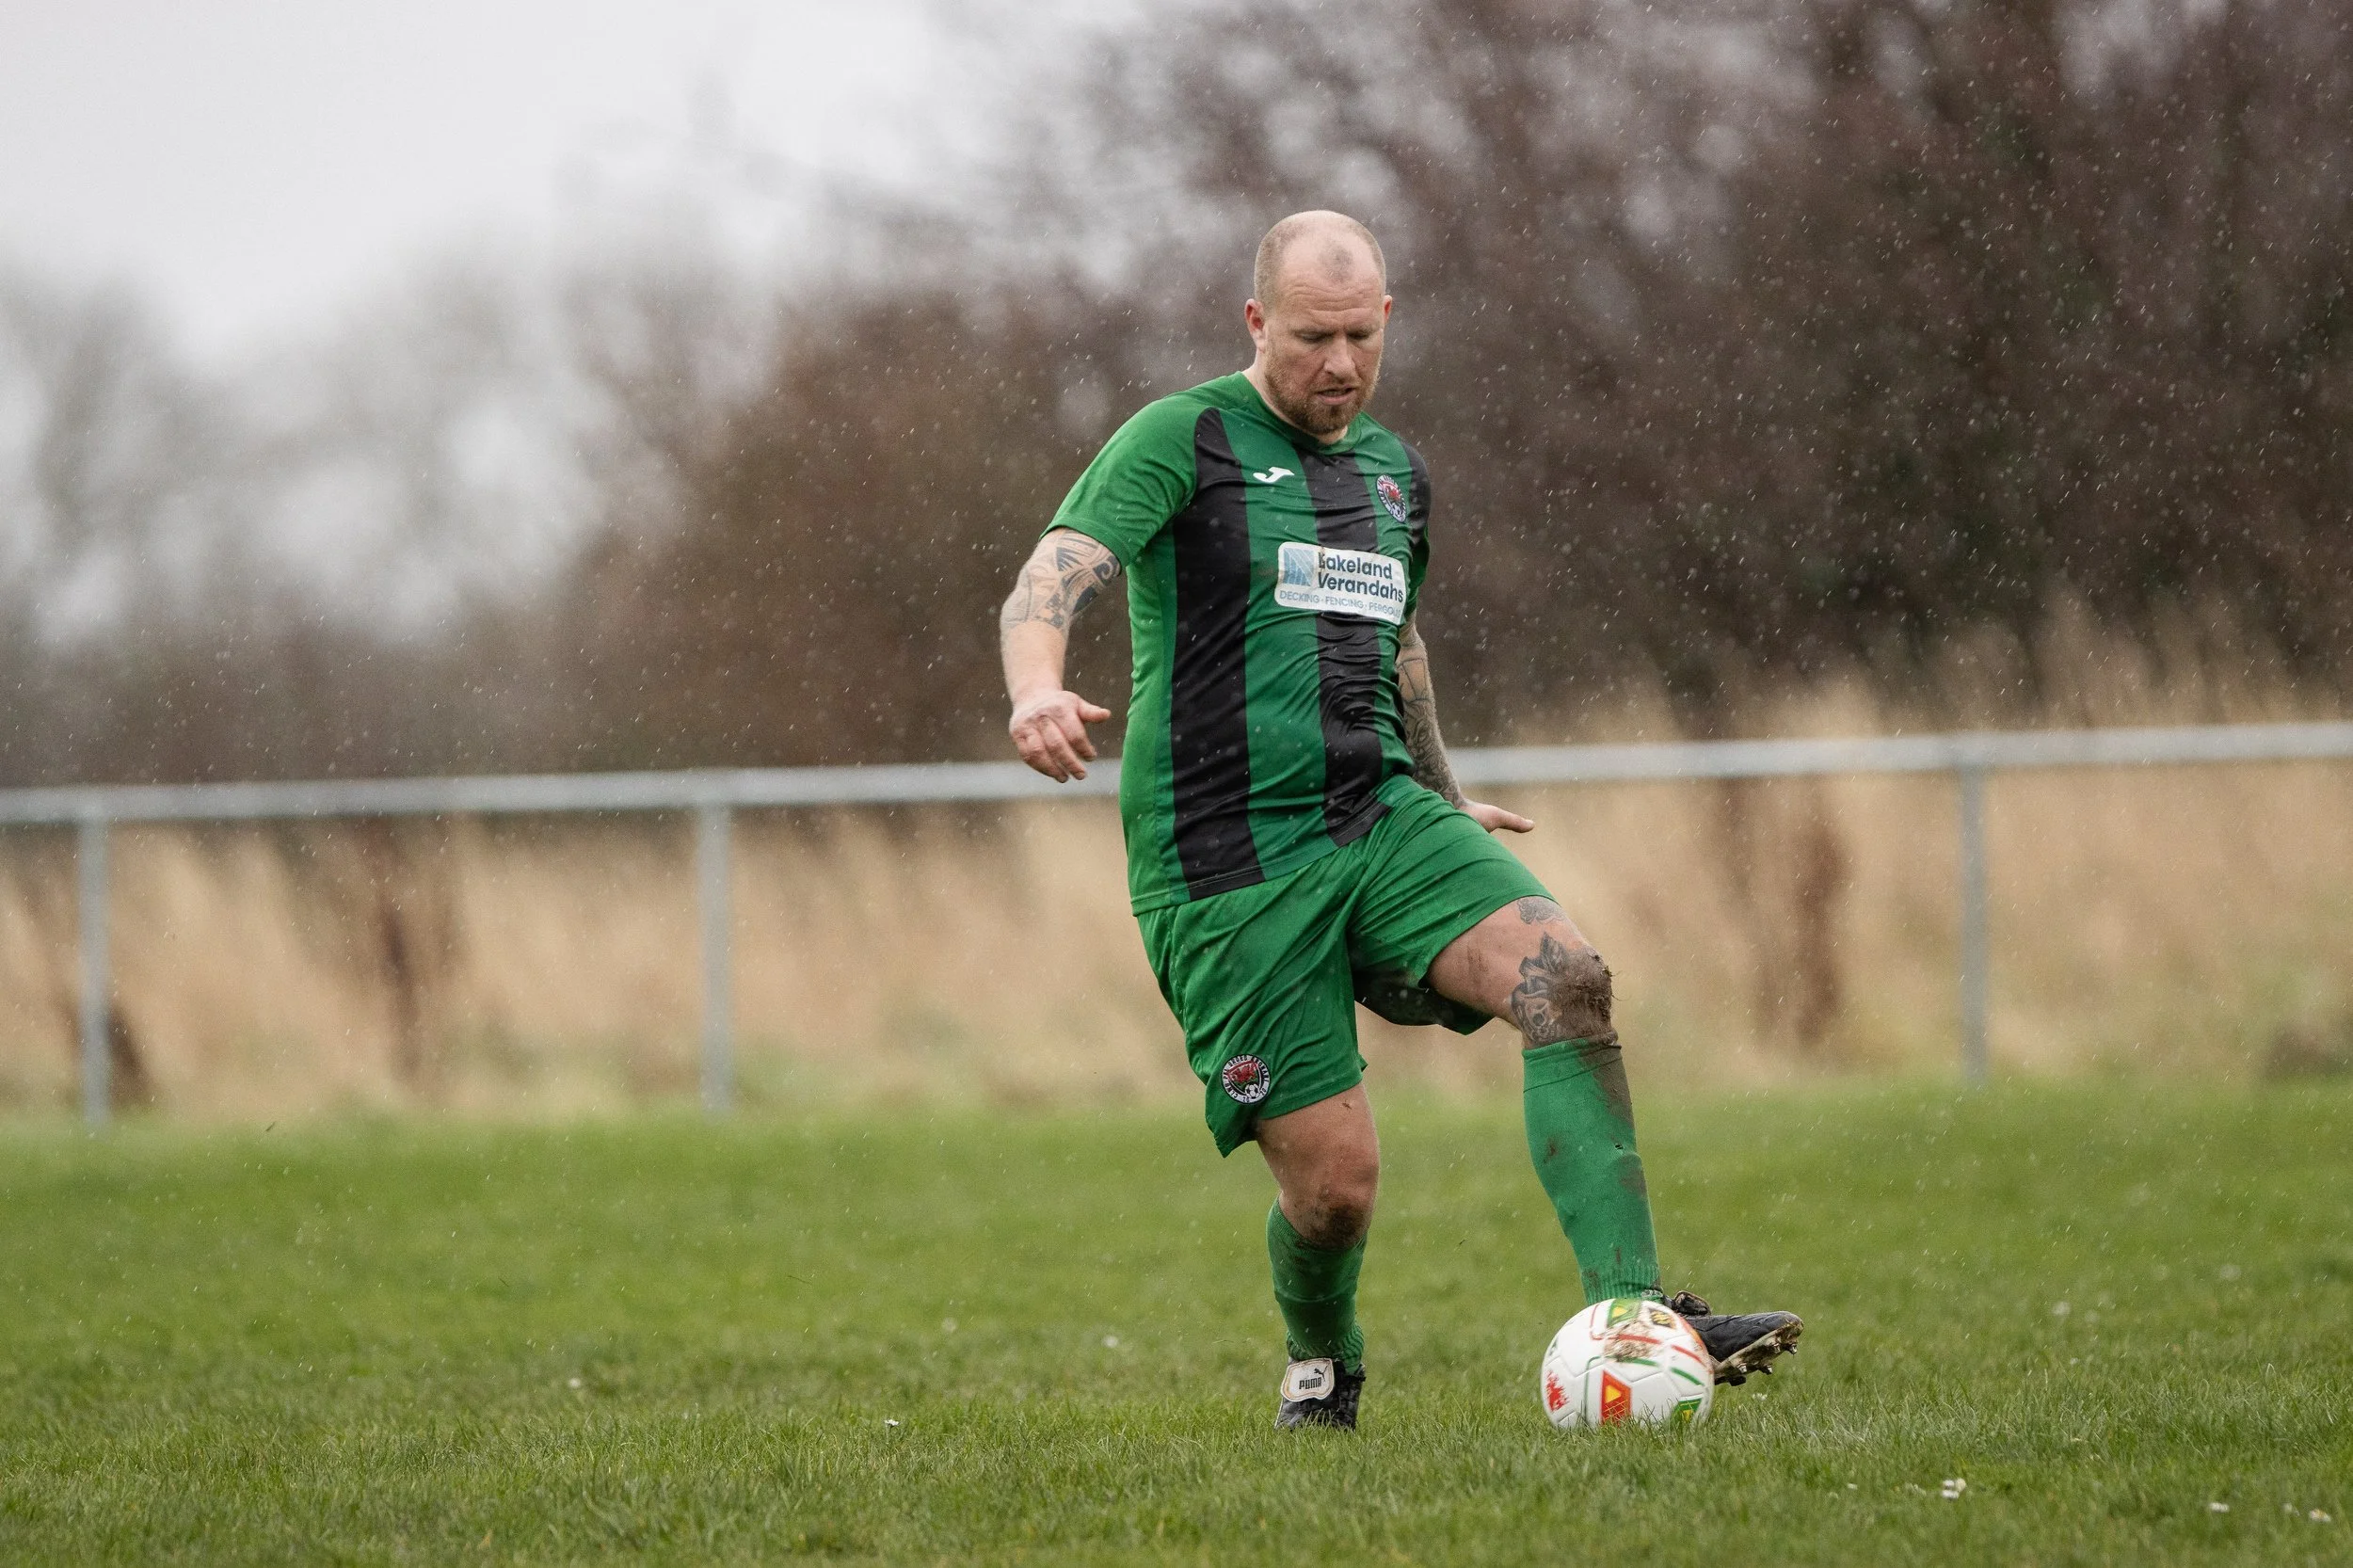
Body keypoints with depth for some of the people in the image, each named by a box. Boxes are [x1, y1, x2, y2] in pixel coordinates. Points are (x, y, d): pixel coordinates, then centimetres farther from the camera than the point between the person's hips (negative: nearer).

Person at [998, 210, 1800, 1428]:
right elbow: (1054, 578, -18)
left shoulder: (1395, 472, 17)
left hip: (1379, 817, 6)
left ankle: (1632, 1316, -26)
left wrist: (1443, 801, 46)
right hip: (1226, 861, -5)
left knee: (1567, 979, -22)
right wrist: (1038, 688, -39)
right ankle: (1320, 1363, 27)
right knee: (1334, 1181, -8)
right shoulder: (1183, 442, -3)